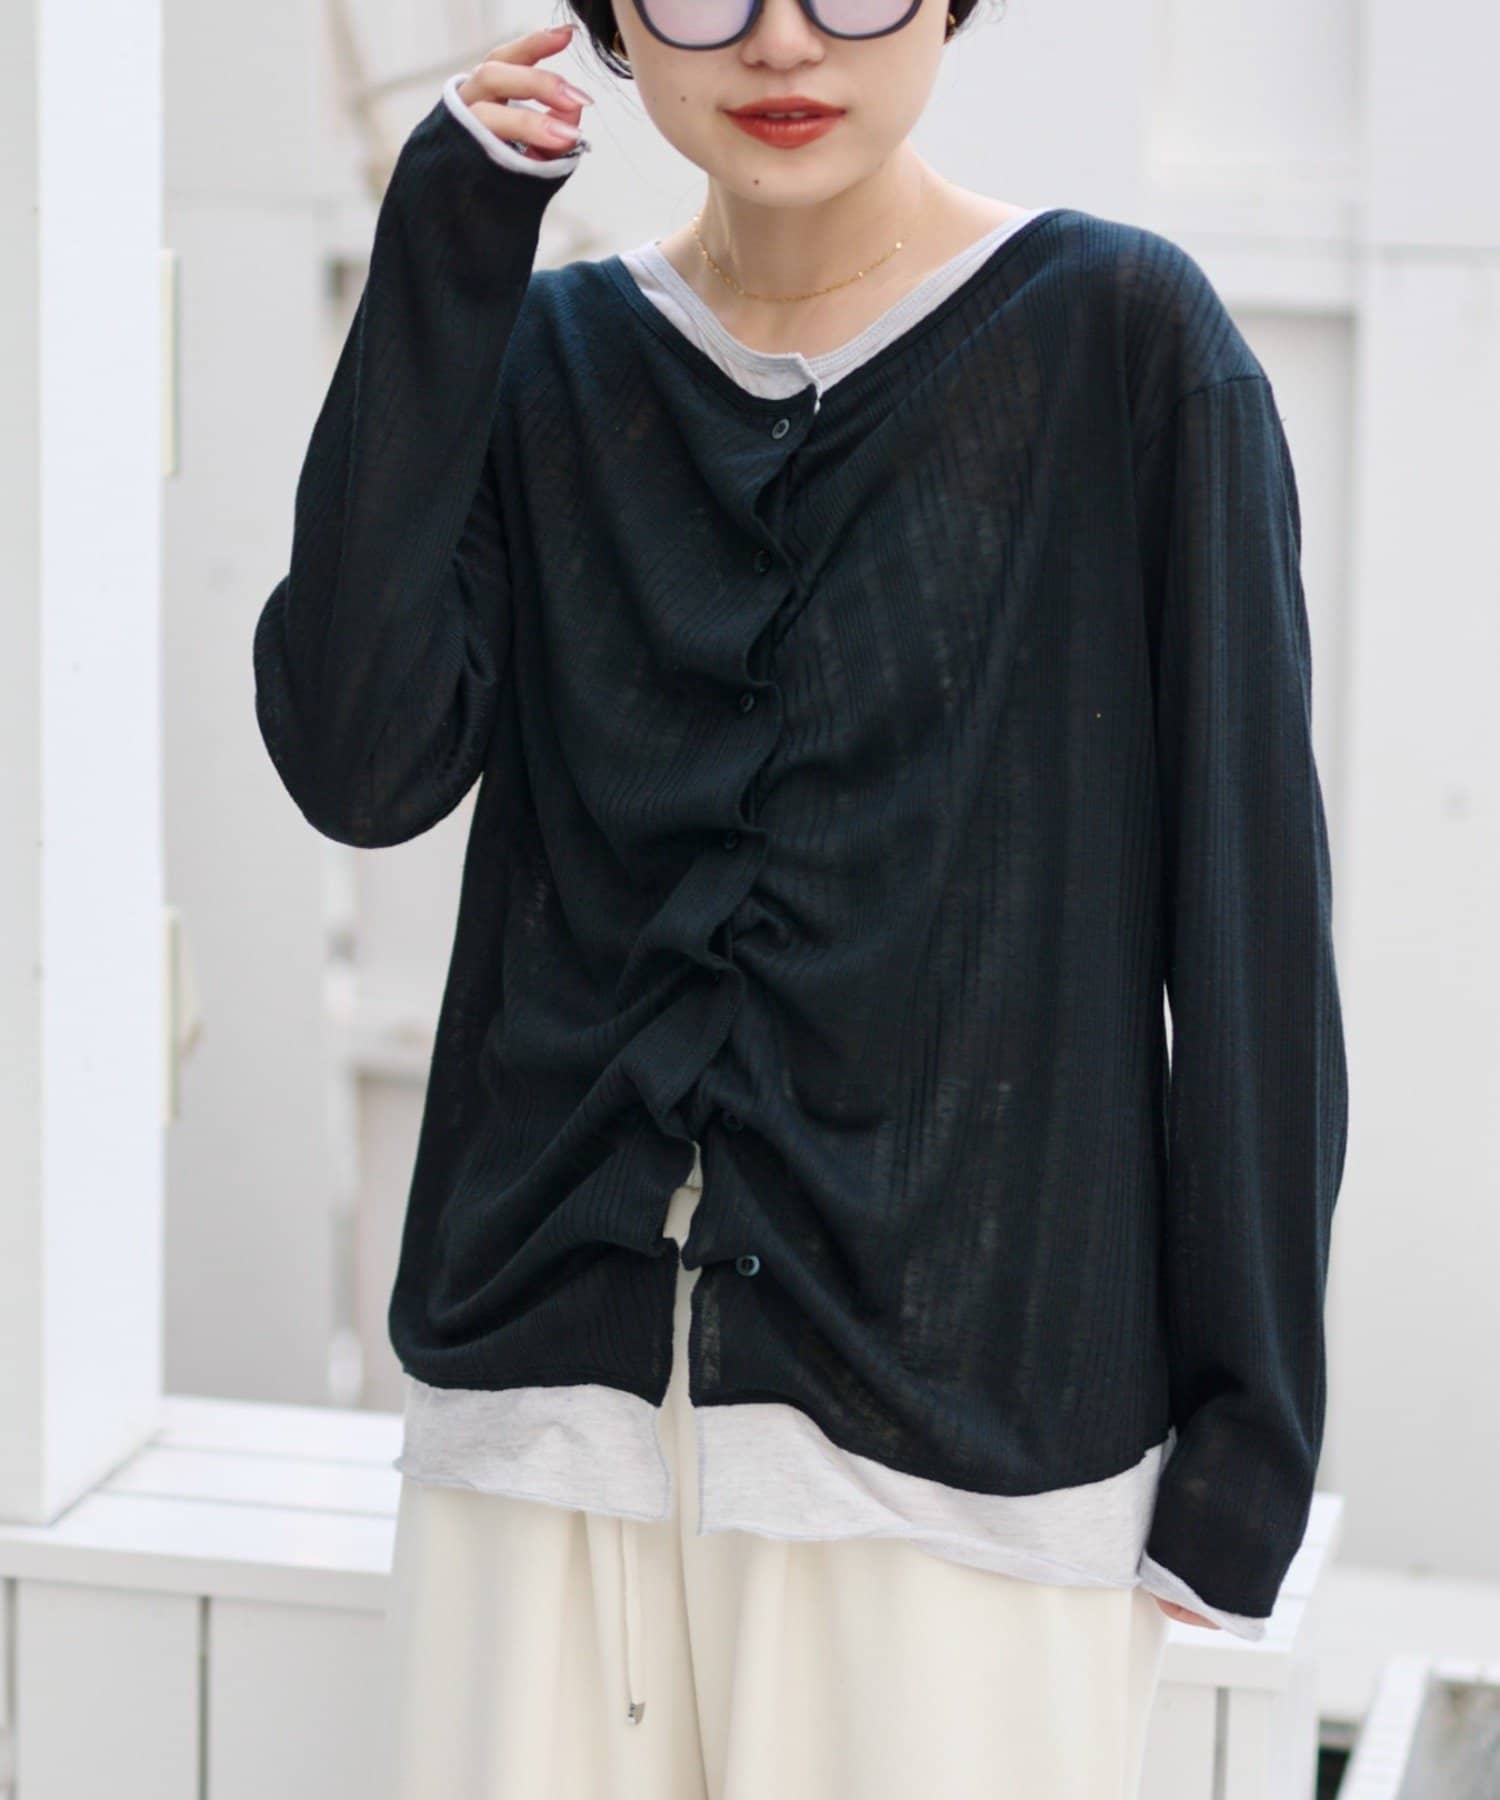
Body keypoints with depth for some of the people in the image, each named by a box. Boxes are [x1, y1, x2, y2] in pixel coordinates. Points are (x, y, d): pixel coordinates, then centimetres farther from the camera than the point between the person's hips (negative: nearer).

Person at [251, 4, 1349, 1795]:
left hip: (962, 1416, -3)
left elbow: (1251, 915, -4)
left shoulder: (1123, 341, -3)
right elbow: (361, 764, -7)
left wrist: (1248, 1427, -5)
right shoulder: (546, 360, 8)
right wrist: (437, 275, -8)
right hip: (548, 1376, 3)